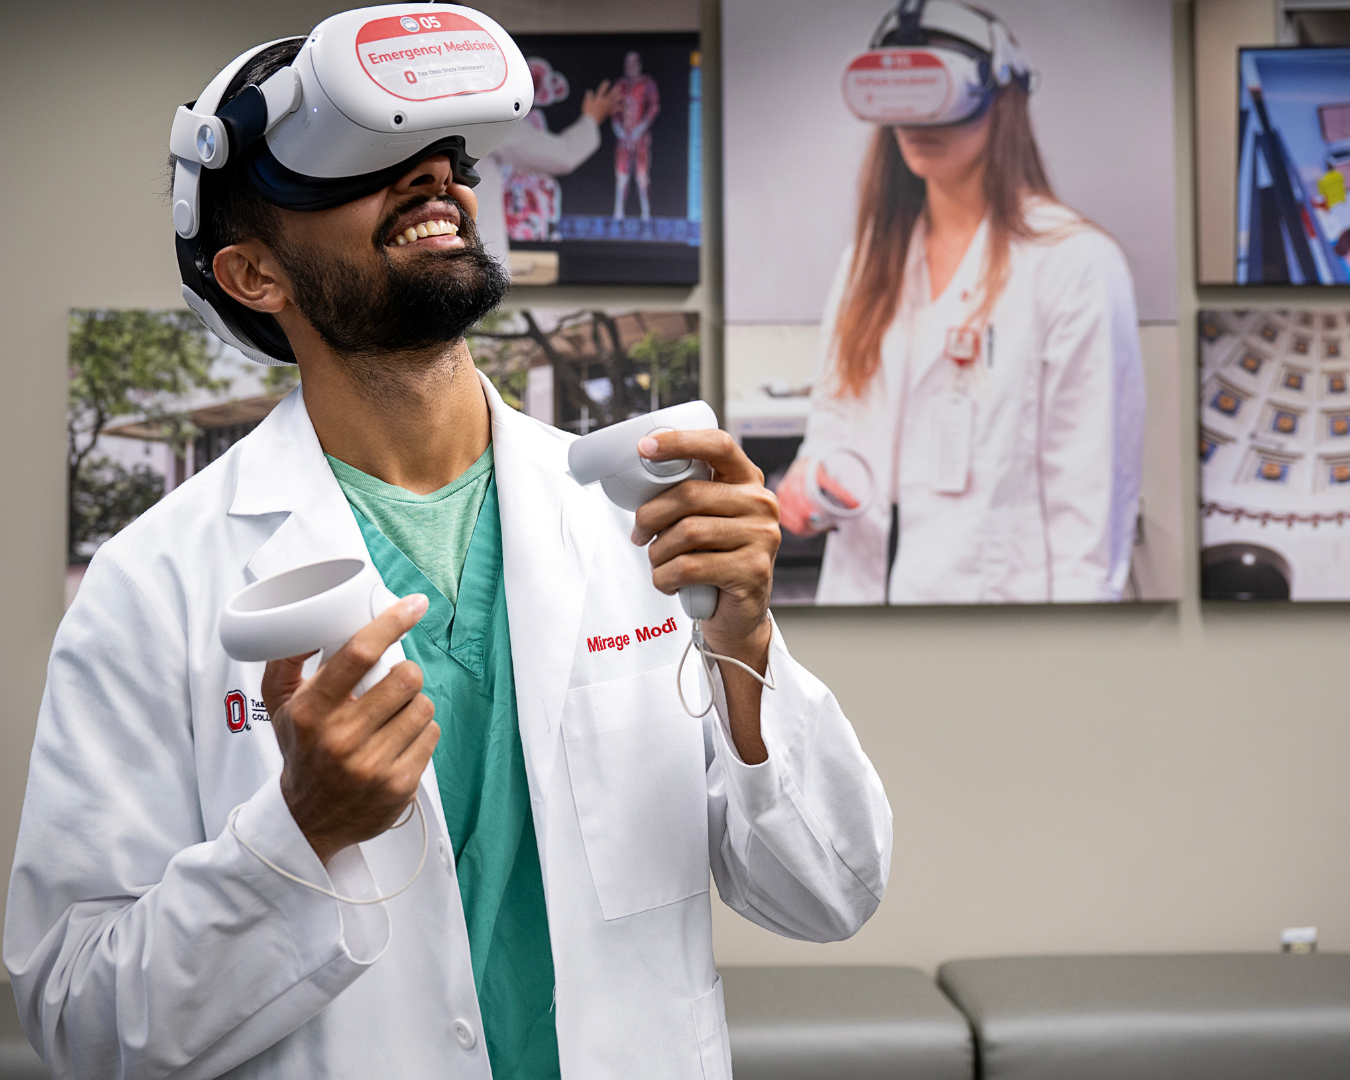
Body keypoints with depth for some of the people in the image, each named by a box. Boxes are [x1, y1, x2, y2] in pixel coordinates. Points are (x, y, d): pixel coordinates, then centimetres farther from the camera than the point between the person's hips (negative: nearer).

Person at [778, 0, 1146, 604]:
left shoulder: (1073, 261, -9)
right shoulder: (869, 259, 11)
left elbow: (1093, 479, -11)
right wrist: (810, 483, -4)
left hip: (1000, 591, -5)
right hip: (863, 586, 6)